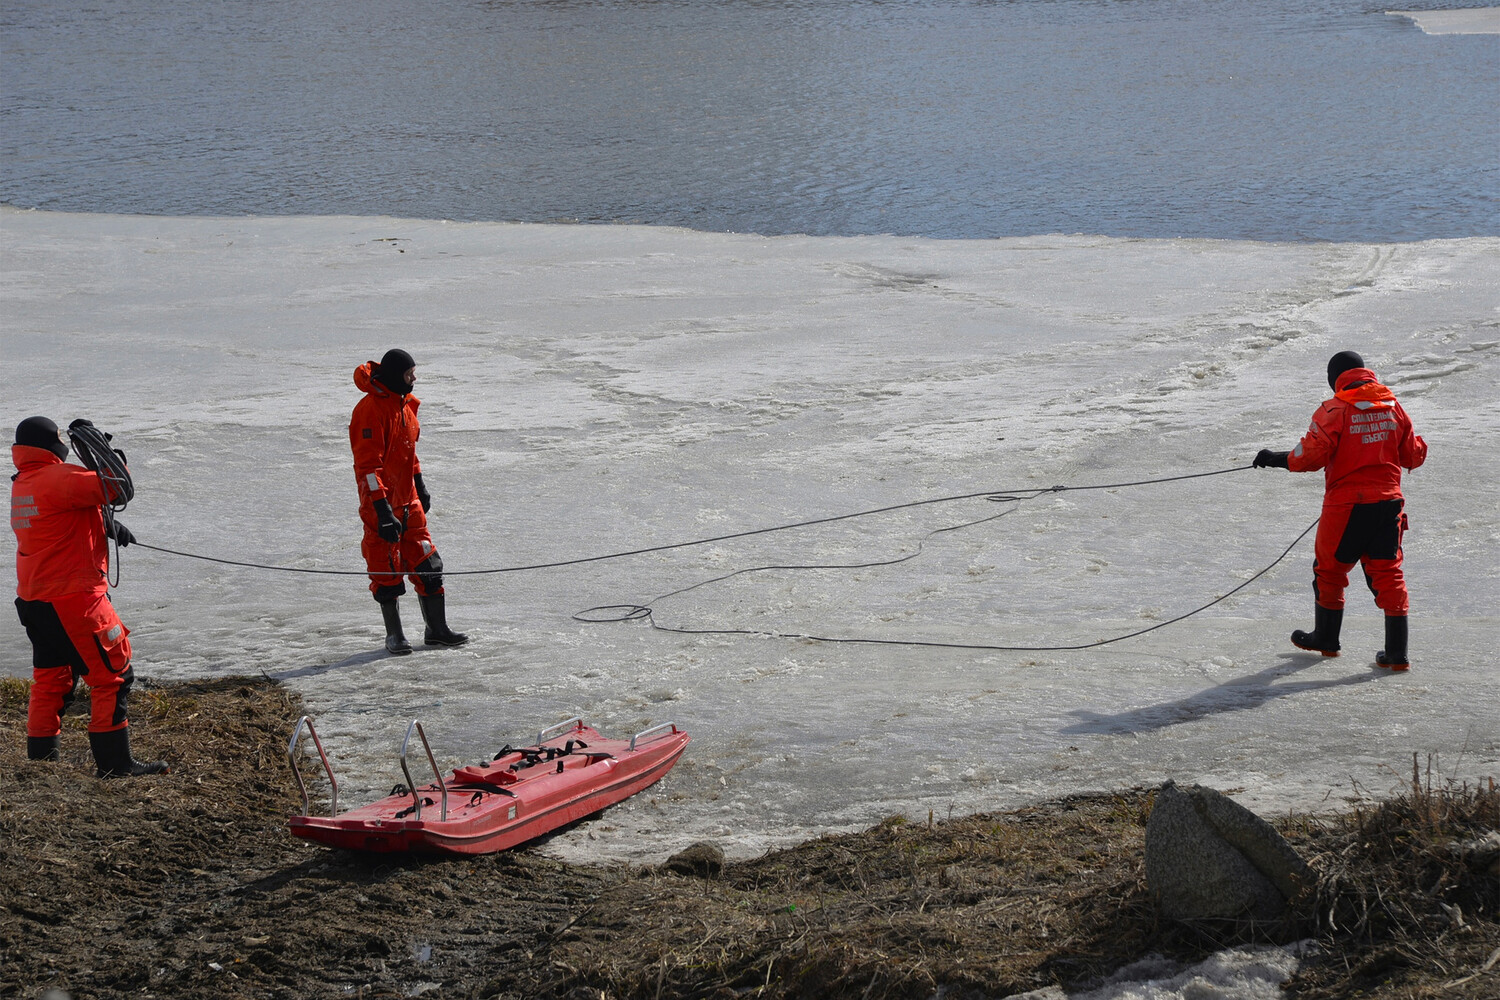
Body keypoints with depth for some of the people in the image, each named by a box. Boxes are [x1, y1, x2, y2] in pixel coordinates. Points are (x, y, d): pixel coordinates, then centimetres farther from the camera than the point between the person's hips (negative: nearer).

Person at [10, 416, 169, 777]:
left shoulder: (21, 485, 12)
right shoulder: (59, 478, -17)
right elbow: (114, 486, -18)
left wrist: (109, 524, 8)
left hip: (34, 601, 9)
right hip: (73, 600, -9)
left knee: (50, 679, 18)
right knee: (112, 674, -2)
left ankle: (41, 758, 22)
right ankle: (115, 763, -3)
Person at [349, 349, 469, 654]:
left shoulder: (404, 404, 10)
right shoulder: (371, 409, -18)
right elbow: (368, 463, -21)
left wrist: (420, 486, 27)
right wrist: (382, 508, -25)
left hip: (408, 500, 8)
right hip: (381, 503, -8)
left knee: (427, 564, 8)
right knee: (387, 571, 1)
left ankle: (437, 629, 16)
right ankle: (394, 635, 12)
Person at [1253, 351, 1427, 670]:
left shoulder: (1334, 411, -12)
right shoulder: (1392, 407, 4)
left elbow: (1311, 455, -17)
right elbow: (1412, 455, 10)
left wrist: (1277, 459, -3)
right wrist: (1420, 449, 33)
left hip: (1346, 504, -4)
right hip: (1388, 501, 4)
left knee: (1330, 568, 14)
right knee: (1387, 571, 8)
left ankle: (1326, 638, 28)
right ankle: (1397, 652, 3)